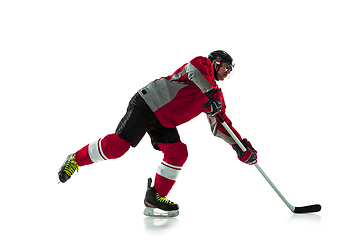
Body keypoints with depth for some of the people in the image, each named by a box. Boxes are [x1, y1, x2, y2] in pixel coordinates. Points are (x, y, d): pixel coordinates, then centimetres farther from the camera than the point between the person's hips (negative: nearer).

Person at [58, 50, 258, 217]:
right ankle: (76, 159, 1)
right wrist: (210, 92, -35)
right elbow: (194, 69, -27)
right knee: (118, 145, -17)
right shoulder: (204, 64, -1)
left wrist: (241, 146, 7)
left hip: (164, 122, 8)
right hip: (148, 103, -8)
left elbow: (220, 126, 16)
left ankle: (155, 197, 2)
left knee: (178, 153, -8)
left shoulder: (216, 94, 18)